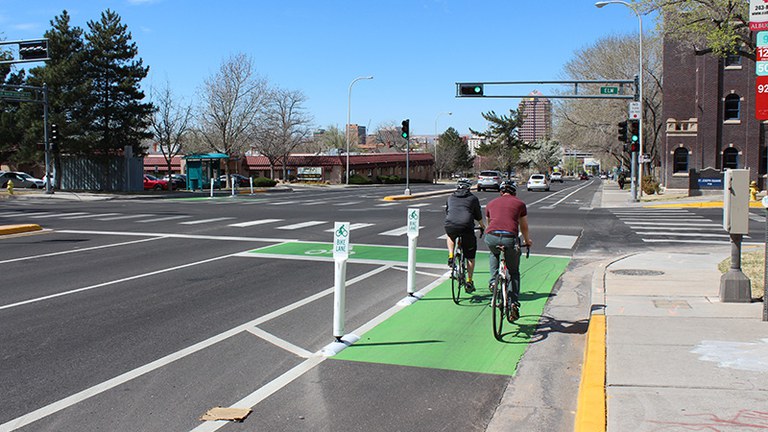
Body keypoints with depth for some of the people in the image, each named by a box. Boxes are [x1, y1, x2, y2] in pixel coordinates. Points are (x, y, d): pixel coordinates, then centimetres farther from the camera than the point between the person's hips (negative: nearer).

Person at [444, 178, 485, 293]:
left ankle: (451, 256, 18)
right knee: (470, 256, 13)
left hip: (450, 226, 2)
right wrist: (482, 226, 43)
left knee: (449, 236, 39)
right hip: (466, 226, -2)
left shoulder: (451, 197, 23)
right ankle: (469, 282, 14)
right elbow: (478, 216, 24)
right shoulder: (473, 198, 17)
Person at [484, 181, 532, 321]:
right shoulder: (520, 204, 19)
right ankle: (515, 302, 8)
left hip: (492, 237, 1)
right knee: (514, 272, 18)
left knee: (493, 254, 37)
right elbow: (524, 226, 29)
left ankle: (493, 281, 19)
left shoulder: (491, 204, 24)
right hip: (510, 238, -1)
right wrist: (527, 240, 48)